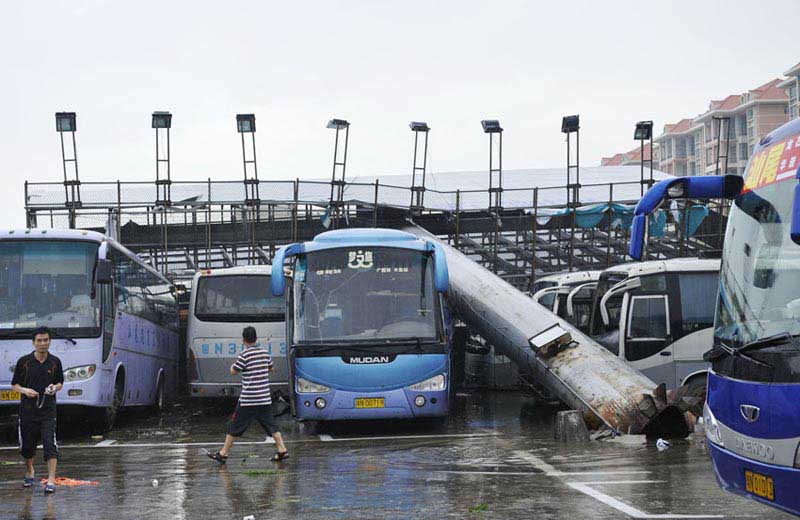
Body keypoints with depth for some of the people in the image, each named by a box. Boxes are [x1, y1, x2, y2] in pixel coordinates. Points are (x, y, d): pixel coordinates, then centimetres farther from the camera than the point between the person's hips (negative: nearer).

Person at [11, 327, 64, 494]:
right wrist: (24, 390, -15)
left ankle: (51, 480, -13)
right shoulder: (24, 361, -2)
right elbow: (14, 385, 5)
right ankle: (29, 472, 38)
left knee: (50, 444, -12)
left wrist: (55, 388, -9)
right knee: (27, 444, 12)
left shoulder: (55, 362, 2)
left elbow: (60, 383, 14)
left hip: (48, 410, -1)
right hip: (27, 409, 1)